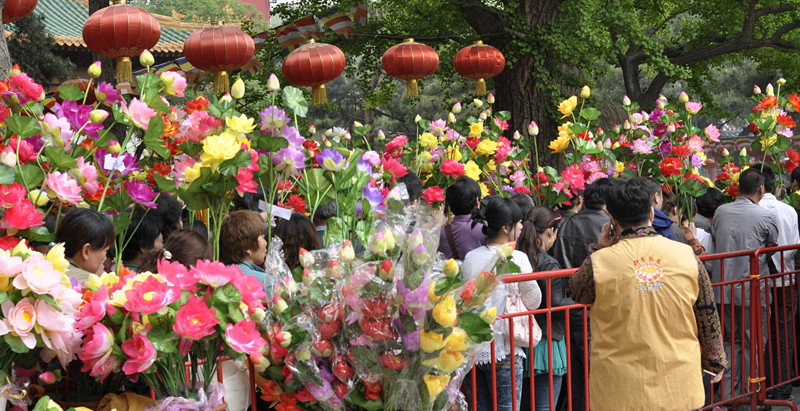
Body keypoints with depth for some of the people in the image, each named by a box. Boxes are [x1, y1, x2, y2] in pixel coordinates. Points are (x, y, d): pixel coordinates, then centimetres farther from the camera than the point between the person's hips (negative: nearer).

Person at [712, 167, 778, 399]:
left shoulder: (720, 212, 1)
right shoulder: (765, 216, -11)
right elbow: (774, 247, 3)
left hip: (724, 289, 4)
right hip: (753, 290, -4)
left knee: (731, 341, 14)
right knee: (752, 344, 7)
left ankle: (729, 394, 13)